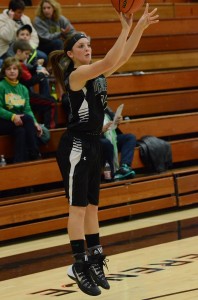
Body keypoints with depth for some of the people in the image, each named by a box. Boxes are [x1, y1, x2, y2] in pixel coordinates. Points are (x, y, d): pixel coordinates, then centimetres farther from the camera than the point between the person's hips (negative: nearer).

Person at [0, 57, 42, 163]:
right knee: (28, 118, -30)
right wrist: (13, 116, -28)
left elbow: (27, 109, 6)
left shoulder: (23, 89, 14)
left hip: (19, 122, 5)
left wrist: (35, 122, -14)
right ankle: (35, 155, -30)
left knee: (21, 131, -32)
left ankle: (19, 161, -32)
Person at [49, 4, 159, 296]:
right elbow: (109, 62, -28)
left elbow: (123, 56, 6)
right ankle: (79, 266, -4)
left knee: (91, 207, 11)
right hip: (76, 146, -9)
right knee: (78, 207, -6)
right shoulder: (76, 74, -14)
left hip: (93, 145, 9)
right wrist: (126, 28, -28)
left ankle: (94, 261, 16)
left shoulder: (97, 73, 10)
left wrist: (141, 26, -5)